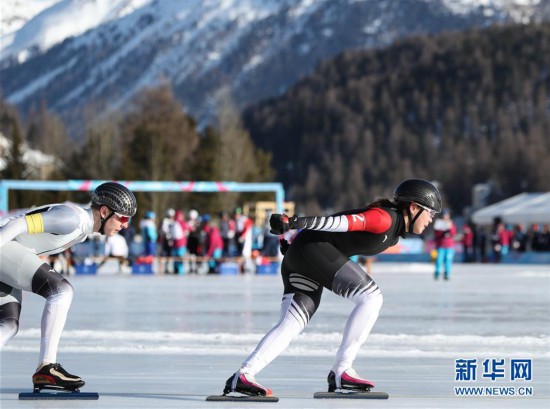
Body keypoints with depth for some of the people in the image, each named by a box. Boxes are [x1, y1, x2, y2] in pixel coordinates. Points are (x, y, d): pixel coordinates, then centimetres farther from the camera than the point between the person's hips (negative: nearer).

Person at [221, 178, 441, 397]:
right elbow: (344, 222, -23)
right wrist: (297, 223, -33)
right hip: (314, 249, -10)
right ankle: (341, 371, -13)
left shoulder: (394, 234, 19)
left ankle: (243, 376, -8)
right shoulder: (384, 219, -12)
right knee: (371, 297, -12)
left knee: (291, 325, 1)